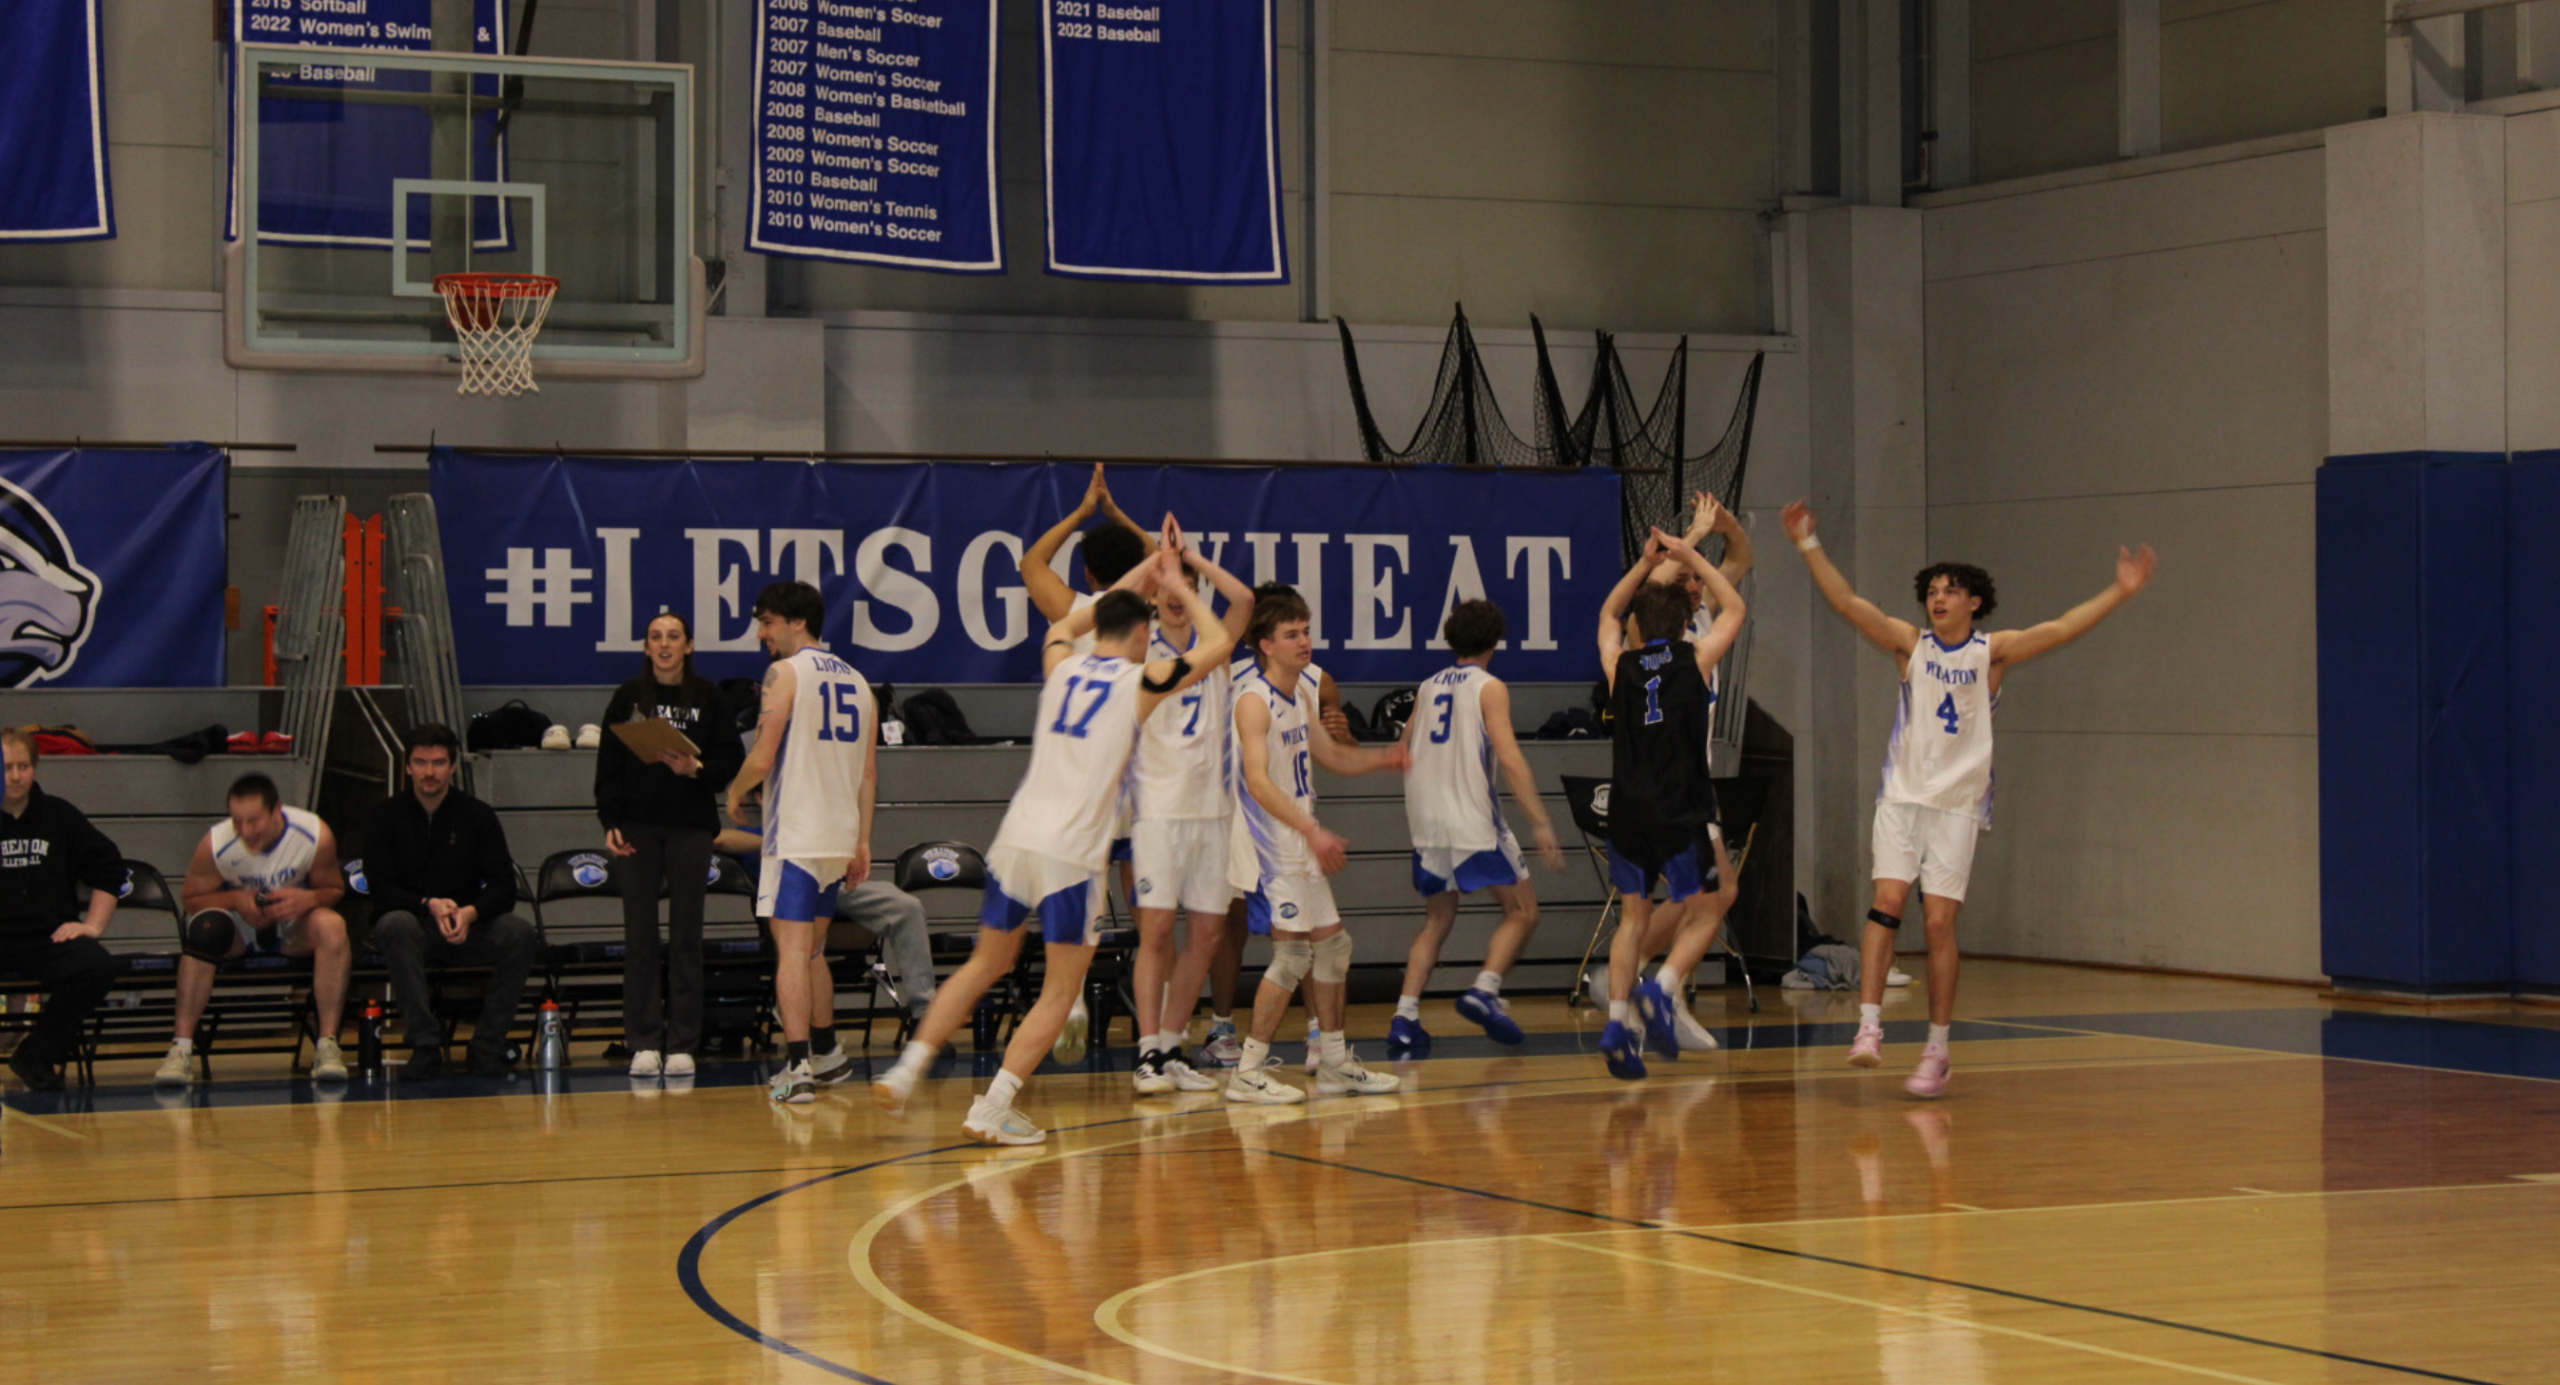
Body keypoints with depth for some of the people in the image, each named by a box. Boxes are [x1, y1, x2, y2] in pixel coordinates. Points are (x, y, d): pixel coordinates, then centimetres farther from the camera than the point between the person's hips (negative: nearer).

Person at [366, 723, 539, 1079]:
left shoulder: (477, 815, 3)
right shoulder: (388, 816, 0)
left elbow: (503, 888, -3)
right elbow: (381, 889, -8)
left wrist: (470, 913, -24)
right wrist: (429, 905, -25)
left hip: (467, 927, 2)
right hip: (412, 922, -2)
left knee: (519, 933, -28)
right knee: (396, 926, -37)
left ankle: (487, 1045, -20)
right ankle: (426, 1046, -34)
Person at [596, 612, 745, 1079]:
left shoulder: (707, 698, 2)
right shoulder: (628, 697, 5)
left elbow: (731, 758, 2)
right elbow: (609, 765, 5)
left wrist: (695, 769, -16)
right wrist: (610, 822, -3)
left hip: (691, 827, -1)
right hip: (639, 826, 1)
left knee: (686, 935, 1)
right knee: (640, 934, 0)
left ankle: (682, 1044, 5)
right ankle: (643, 1042, 5)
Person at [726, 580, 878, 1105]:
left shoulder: (786, 673, -7)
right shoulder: (857, 681, 15)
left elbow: (763, 758, -13)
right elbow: (868, 773, 15)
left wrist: (735, 792, 6)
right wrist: (862, 841, 17)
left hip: (796, 834, -7)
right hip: (841, 836, 7)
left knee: (791, 950, -11)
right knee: (812, 949, 21)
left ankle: (798, 1067, -20)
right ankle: (826, 1053, 31)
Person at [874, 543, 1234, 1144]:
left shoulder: (1062, 666, 13)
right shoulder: (1143, 681, -1)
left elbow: (1067, 623, 38)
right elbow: (1217, 645, 12)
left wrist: (1137, 579, 41)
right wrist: (1182, 590, 25)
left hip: (1016, 840, 5)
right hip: (1072, 854, -5)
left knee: (987, 963, 21)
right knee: (1061, 990, 4)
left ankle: (907, 1070, 18)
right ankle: (993, 1110, -2)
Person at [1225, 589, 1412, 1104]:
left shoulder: (1303, 691, 11)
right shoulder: (1254, 700, -18)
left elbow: (1330, 755, 24)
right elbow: (1258, 781, -28)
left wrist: (1380, 759, 5)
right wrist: (1312, 832, -36)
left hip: (1302, 841, 10)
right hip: (1272, 842, -10)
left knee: (1330, 945, 13)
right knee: (1292, 951, -12)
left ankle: (1335, 1063, 23)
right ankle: (1248, 1072, -7)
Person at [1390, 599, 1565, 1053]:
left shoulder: (1429, 687, 14)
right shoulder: (1490, 688, -4)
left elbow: (1403, 754, 20)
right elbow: (1509, 758, -14)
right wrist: (1540, 823, -16)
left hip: (1426, 824, 6)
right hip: (1473, 822, -6)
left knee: (1437, 920, 16)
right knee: (1522, 910, 7)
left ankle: (1405, 1016, 3)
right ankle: (1485, 990, -13)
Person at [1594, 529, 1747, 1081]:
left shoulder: (1620, 665, 6)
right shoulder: (1694, 659, 0)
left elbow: (1609, 614, 29)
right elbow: (1734, 608, 19)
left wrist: (1646, 562, 29)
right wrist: (1690, 556, 22)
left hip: (1627, 812, 3)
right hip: (1682, 813, -3)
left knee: (1634, 916, 15)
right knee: (1707, 911, 10)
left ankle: (1617, 1018, 0)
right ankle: (1659, 990, -13)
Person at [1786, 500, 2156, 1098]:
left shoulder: (1992, 652, 5)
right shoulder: (1910, 644, 7)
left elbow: (2060, 629, -4)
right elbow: (1847, 603, 0)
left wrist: (2120, 592, -13)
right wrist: (1809, 545, -9)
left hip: (1958, 803, -1)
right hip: (1902, 795, 1)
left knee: (1940, 921, -4)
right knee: (1888, 901, -15)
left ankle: (1937, 1049, 3)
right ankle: (1869, 1027, -18)